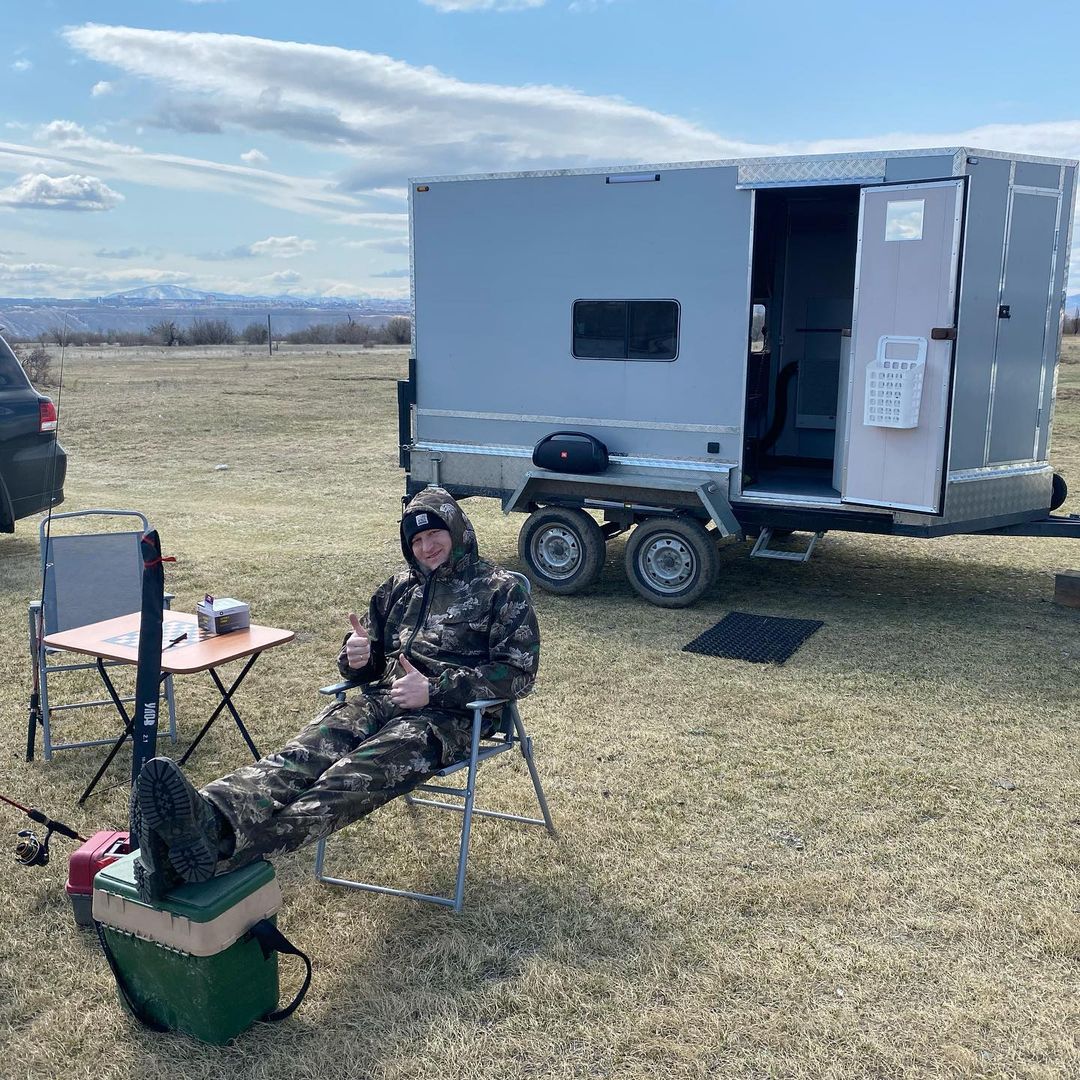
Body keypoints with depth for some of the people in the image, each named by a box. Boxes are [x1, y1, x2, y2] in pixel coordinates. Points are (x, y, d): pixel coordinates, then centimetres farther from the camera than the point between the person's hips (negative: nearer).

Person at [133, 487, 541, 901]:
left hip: (447, 715, -5)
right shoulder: (398, 587, 24)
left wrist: (434, 690, -14)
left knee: (358, 774, -34)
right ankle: (212, 816, -57)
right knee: (307, 751, -29)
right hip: (380, 698, 6)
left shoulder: (502, 591, 7)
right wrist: (356, 658, 0)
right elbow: (368, 665, 27)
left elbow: (518, 672, -3)